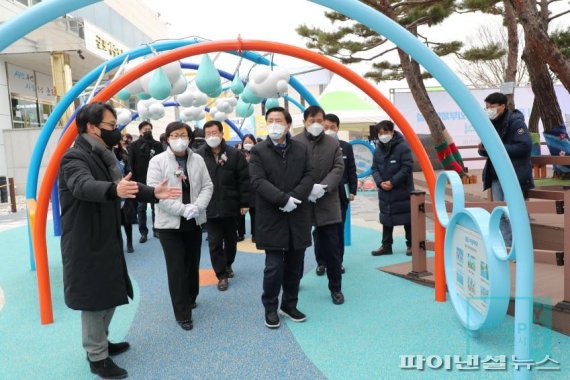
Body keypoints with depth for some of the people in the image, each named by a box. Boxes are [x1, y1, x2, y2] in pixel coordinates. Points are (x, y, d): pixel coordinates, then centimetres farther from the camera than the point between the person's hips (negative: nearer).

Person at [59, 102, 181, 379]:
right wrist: (114, 189, -56)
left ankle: (99, 342, 36)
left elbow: (125, 186, 17)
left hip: (106, 239, 9)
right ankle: (97, 357, 15)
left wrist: (152, 193, 4)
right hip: (86, 243, -9)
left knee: (109, 294, 18)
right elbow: (84, 185, -38)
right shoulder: (75, 157, -17)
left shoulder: (102, 156, 12)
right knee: (93, 298, 1)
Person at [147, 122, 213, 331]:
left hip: (194, 221, 4)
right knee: (176, 267, -2)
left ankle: (190, 298, 37)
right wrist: (182, 209, -21)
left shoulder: (198, 159, 4)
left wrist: (197, 206, -15)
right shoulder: (157, 161, -7)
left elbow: (207, 186, 3)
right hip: (169, 222, -4)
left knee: (193, 263, 15)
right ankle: (182, 313, 7)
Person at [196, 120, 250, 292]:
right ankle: (222, 275, 14)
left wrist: (244, 203, -5)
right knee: (215, 243, 2)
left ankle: (228, 264, 42)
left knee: (231, 240, 18)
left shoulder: (234, 154, -3)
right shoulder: (198, 155, -4)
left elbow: (244, 180, -3)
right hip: (209, 208, -1)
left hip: (231, 207, 1)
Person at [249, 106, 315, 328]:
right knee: (274, 266, -1)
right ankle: (270, 308, 18)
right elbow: (258, 181, -12)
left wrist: (295, 197, -16)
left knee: (294, 265, 11)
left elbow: (308, 176, 1)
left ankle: (290, 304, 28)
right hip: (271, 217, -3)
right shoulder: (258, 151, -2)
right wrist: (284, 199, -21)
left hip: (298, 216, 4)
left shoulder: (301, 149, 8)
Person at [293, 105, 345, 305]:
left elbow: (338, 169, -3)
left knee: (332, 249, 6)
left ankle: (336, 288, 20)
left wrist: (323, 187, -18)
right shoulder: (294, 143, -4)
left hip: (327, 204, 1)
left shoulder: (333, 143, 5)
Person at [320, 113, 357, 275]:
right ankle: (321, 262, 15)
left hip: (340, 194, 2)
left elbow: (351, 171, 8)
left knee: (339, 229, 9)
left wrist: (353, 190, 1)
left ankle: (338, 261, 20)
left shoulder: (346, 147, 7)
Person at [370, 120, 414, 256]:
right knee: (386, 219, 11)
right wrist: (380, 182, -10)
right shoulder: (378, 149, 7)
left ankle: (411, 245, 19)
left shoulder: (403, 146, -11)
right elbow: (375, 168, 8)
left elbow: (407, 167, -15)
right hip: (384, 191, 5)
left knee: (407, 219, 5)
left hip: (403, 190, -5)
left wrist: (393, 182, -17)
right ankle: (386, 246, 21)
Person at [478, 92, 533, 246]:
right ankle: (505, 246, 21)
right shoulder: (491, 124, 12)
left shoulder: (516, 122, -10)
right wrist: (483, 149, -5)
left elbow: (525, 146, -22)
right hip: (496, 177, 8)